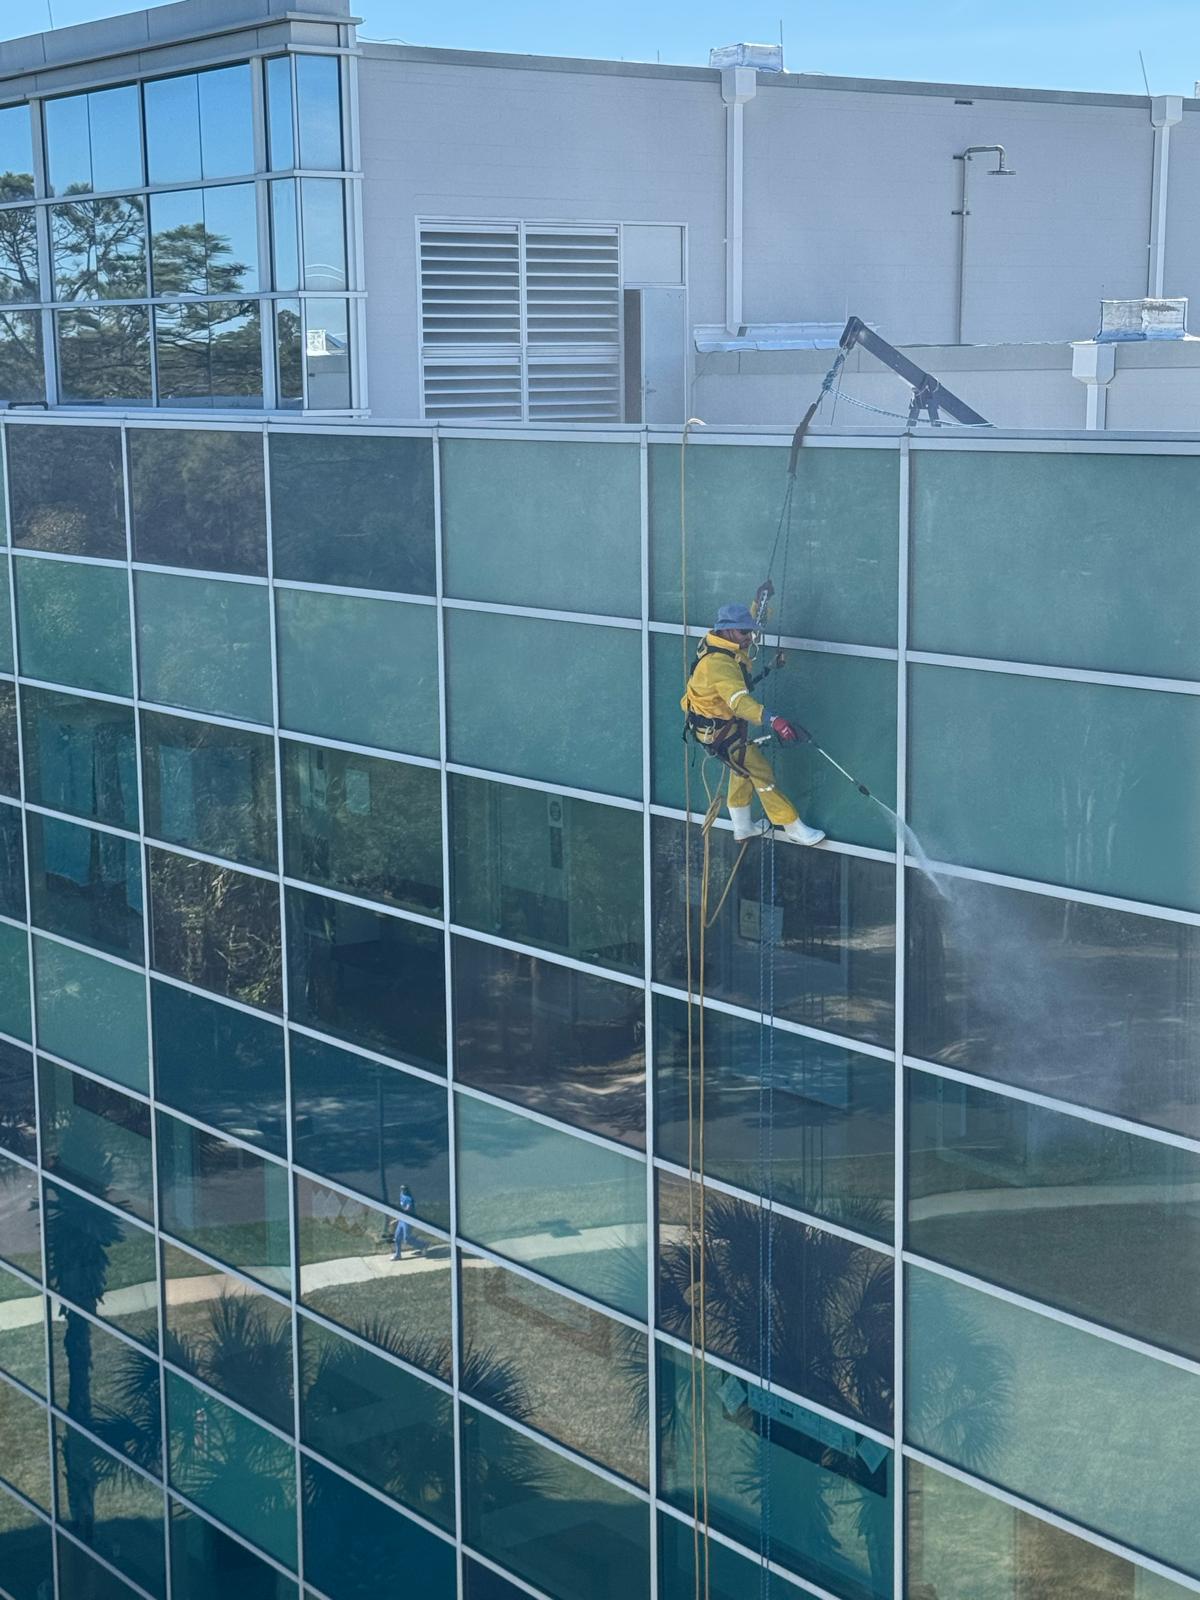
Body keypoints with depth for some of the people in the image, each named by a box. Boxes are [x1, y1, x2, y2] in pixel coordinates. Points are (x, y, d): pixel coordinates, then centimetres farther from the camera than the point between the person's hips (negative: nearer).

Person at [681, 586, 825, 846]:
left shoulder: (721, 642, -7)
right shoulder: (719, 664, -37)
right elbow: (739, 700, -52)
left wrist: (760, 601, 10)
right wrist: (774, 720, -64)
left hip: (724, 722, 10)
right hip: (719, 731, -10)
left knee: (743, 767, 26)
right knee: (761, 772, -1)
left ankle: (742, 826, 40)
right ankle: (793, 827, 9)